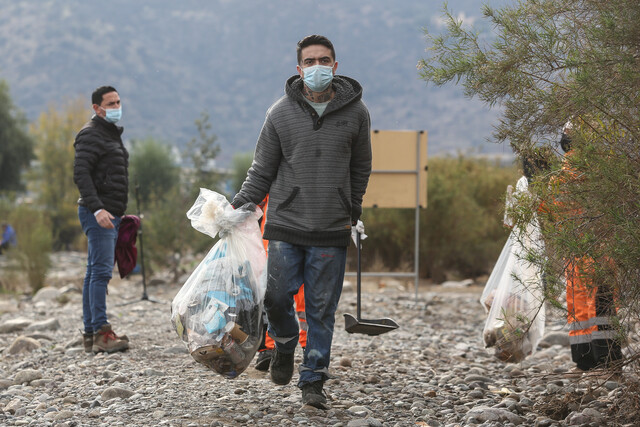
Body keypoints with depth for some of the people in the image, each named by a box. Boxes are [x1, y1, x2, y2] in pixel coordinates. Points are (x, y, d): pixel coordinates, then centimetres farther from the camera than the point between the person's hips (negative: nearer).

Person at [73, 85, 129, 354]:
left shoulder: (112, 134, 22)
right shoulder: (90, 135, -9)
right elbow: (80, 174, -20)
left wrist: (119, 212, 23)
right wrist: (97, 209, -28)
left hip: (110, 214, 10)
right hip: (98, 213, -10)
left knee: (95, 273, 9)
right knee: (102, 271, -15)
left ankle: (90, 334, 11)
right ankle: (101, 333, -19)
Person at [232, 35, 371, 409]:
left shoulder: (355, 112, 3)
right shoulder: (281, 113, 1)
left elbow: (360, 168, 15)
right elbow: (262, 170, 7)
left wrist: (352, 213, 16)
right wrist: (239, 206, -3)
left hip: (332, 232, 0)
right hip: (285, 225, 0)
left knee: (322, 309, 1)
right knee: (277, 297, -3)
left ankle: (314, 380, 11)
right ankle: (285, 344, 28)